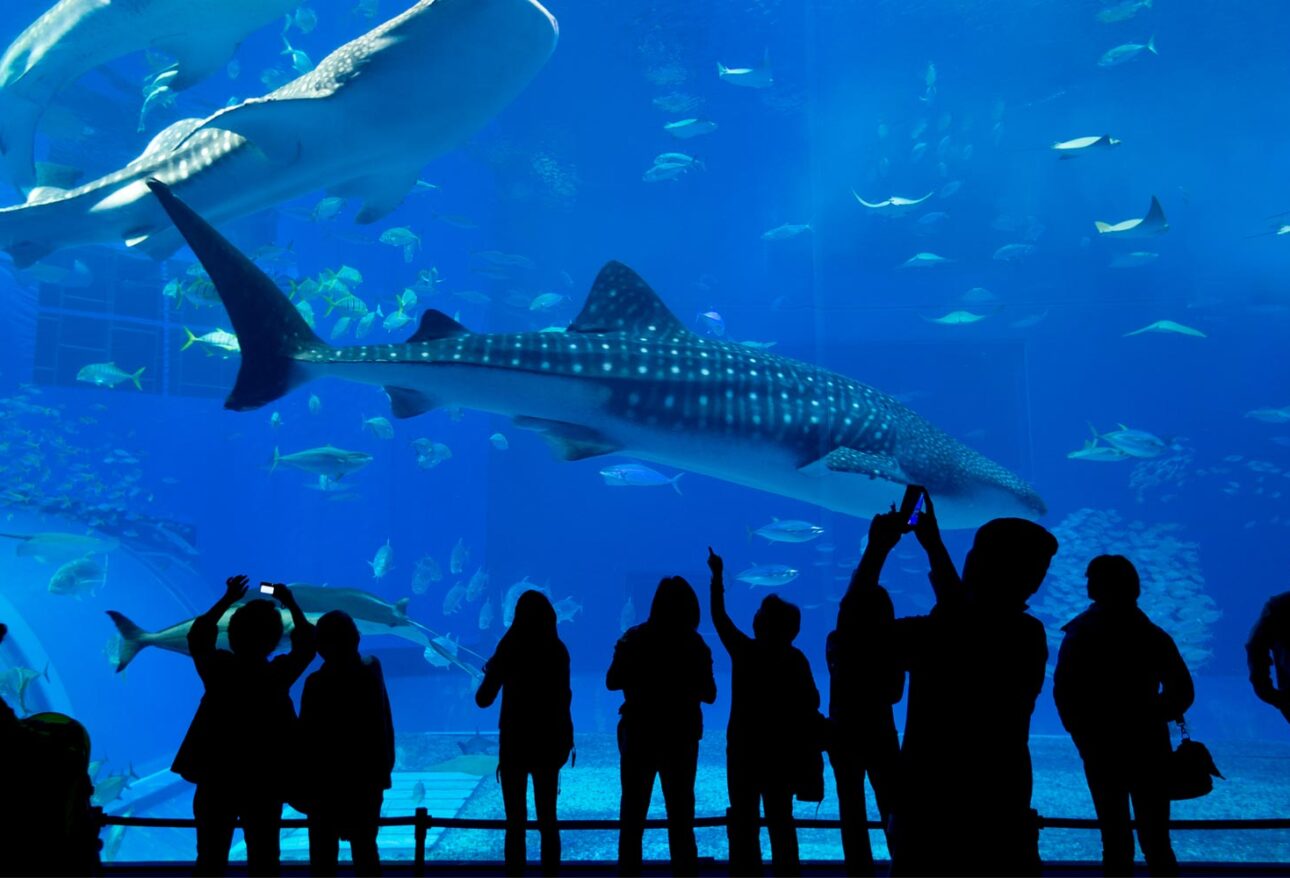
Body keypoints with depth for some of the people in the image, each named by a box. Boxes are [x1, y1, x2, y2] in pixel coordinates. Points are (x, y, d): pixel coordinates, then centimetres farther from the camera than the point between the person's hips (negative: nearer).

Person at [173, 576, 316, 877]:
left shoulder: (217, 668, -9)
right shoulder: (278, 674, -13)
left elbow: (197, 636, 10)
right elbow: (306, 644, 5)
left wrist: (227, 600, 14)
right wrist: (291, 603, 11)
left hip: (216, 779, 2)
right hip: (264, 782, -2)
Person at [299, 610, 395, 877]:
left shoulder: (318, 682, -16)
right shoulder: (372, 670, 0)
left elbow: (307, 736, -14)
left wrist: (303, 780, -4)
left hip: (329, 781, -5)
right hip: (368, 778, 5)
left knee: (324, 854, 7)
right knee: (365, 850, 15)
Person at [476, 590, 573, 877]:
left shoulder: (509, 650, -10)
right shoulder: (558, 651, -3)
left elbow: (483, 699, -6)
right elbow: (563, 696, 7)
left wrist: (490, 673, 11)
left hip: (515, 744, -2)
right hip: (548, 743, 2)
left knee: (515, 823, 6)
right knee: (548, 821, 13)